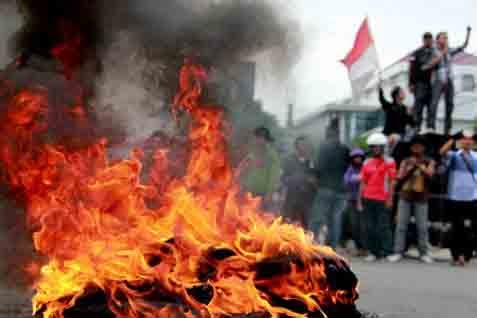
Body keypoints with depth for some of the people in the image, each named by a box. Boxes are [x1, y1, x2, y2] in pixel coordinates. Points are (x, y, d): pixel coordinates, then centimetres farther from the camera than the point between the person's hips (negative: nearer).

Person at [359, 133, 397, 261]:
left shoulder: (389, 162, 0)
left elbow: (391, 182, -3)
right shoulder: (367, 163, 12)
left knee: (383, 227, -5)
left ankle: (387, 252, 0)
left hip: (382, 199, -5)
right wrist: (360, 200, 10)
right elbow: (363, 182, 14)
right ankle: (373, 252, 13)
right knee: (370, 227, 6)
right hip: (368, 199, 5)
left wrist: (390, 199, -9)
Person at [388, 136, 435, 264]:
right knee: (401, 225, -1)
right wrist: (410, 168, -7)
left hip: (421, 198, -1)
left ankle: (424, 253, 5)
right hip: (405, 197, 2)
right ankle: (398, 252, 2)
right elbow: (399, 177, 4)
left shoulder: (429, 162, 8)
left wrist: (419, 164, -15)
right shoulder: (406, 162, 12)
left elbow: (429, 174, -10)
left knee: (422, 227, -2)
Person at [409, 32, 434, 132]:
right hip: (420, 83, -3)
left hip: (432, 84, 3)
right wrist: (411, 83, -7)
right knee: (418, 106, -7)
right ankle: (417, 126, -6)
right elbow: (412, 70, 0)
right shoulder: (417, 54, 5)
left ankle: (430, 127, 7)